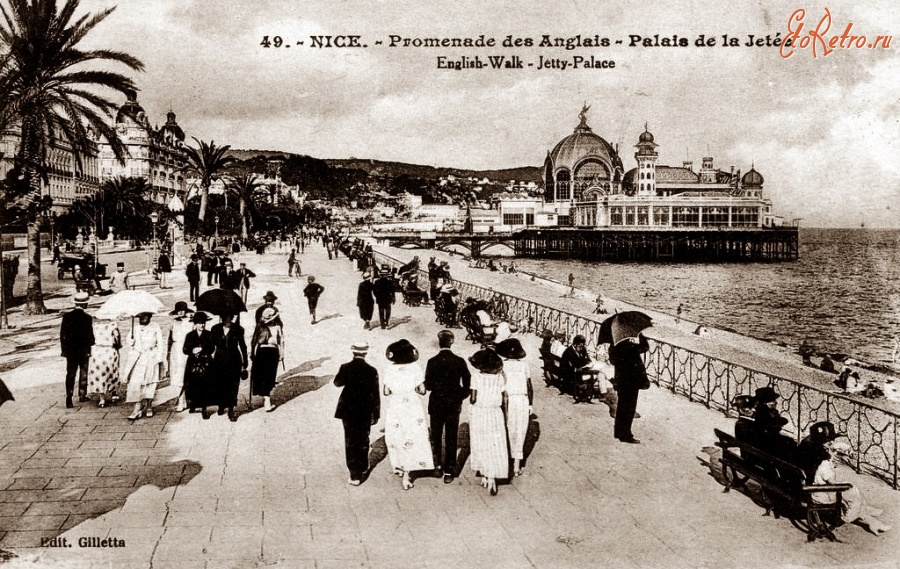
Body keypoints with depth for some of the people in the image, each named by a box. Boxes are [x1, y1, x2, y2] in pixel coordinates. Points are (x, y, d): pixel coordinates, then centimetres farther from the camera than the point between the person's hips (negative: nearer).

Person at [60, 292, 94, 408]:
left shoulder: (66, 316, -4)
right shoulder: (88, 318, -13)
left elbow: (62, 334, 0)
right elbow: (91, 336, -12)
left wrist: (63, 349, 9)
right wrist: (90, 349, 3)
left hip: (70, 350, 2)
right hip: (84, 350, -2)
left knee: (70, 374, 5)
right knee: (83, 373, 14)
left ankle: (69, 398, -6)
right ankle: (82, 396, 23)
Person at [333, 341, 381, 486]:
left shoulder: (345, 368, -10)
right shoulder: (371, 371, -10)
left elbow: (337, 383, 9)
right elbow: (375, 395, -6)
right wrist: (376, 414, 2)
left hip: (348, 410, 0)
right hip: (365, 412, 0)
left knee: (350, 442, 5)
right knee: (363, 441, 17)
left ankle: (355, 475, 2)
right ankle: (362, 469, 30)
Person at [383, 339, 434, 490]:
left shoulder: (389, 371, -6)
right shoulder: (416, 368, -9)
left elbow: (386, 392, -3)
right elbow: (422, 390, -7)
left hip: (395, 407, 1)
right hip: (412, 407, -1)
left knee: (397, 438, 16)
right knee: (412, 438, 5)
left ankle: (401, 468, 26)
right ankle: (406, 474, 1)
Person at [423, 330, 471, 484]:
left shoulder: (432, 362, -10)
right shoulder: (459, 361, -8)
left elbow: (427, 385, -8)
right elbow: (467, 383, -5)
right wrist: (460, 397, 8)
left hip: (436, 405, 0)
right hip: (454, 405, 0)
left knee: (436, 437, 17)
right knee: (451, 438, 7)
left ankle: (438, 466, 22)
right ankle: (449, 471, 6)